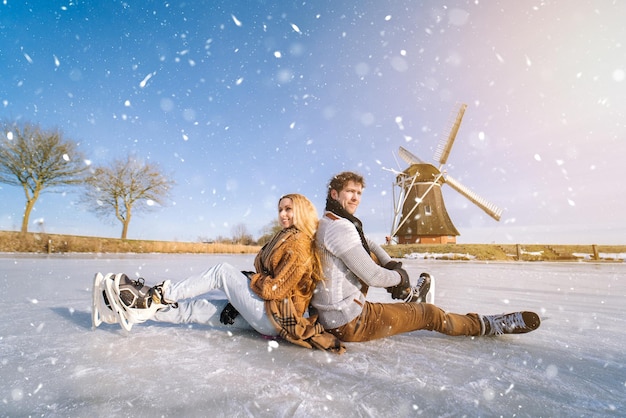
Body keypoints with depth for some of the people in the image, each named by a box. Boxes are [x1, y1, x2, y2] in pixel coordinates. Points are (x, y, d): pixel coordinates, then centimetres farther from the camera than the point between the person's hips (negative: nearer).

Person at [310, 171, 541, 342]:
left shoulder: (325, 224, 8)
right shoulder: (341, 227, -23)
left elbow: (368, 243, 19)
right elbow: (373, 277, -22)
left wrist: (391, 265, 6)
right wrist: (400, 277, -1)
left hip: (330, 316, 10)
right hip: (350, 323, -9)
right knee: (428, 313, 2)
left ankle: (409, 298, 39)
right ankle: (489, 325, 23)